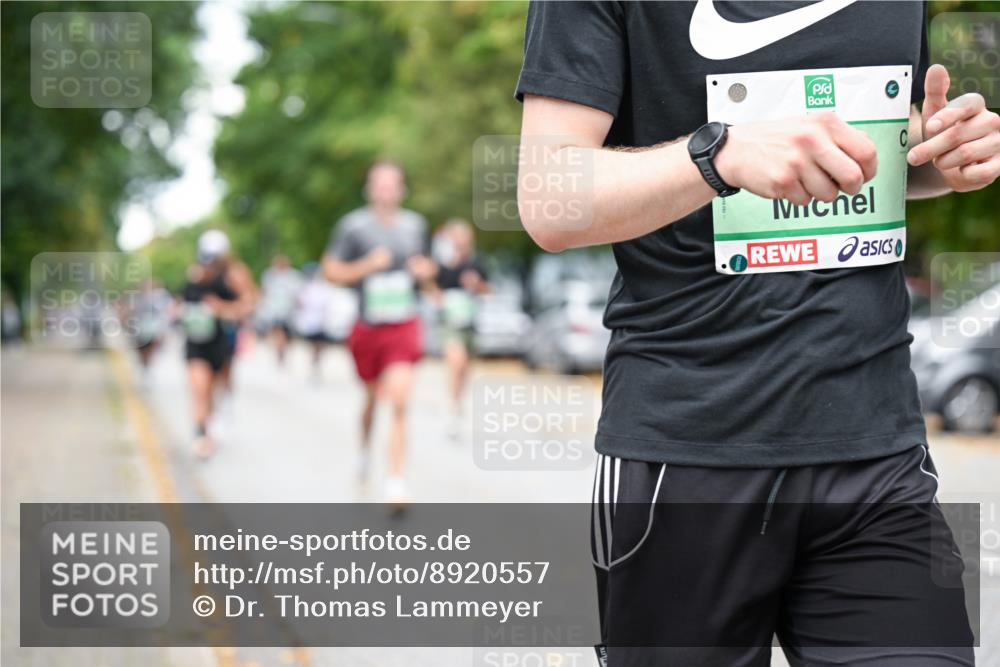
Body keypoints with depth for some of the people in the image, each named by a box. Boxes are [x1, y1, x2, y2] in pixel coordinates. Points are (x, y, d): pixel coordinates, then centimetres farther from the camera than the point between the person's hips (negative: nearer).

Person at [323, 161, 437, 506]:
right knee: (372, 396, 17)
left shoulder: (415, 224, 7)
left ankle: (396, 482, -14)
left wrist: (425, 273, -2)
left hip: (404, 326, 0)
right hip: (368, 326, 0)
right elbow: (332, 271, -2)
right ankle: (365, 448, 49)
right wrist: (368, 265, -16)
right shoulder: (353, 225, -4)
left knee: (399, 402, -15)